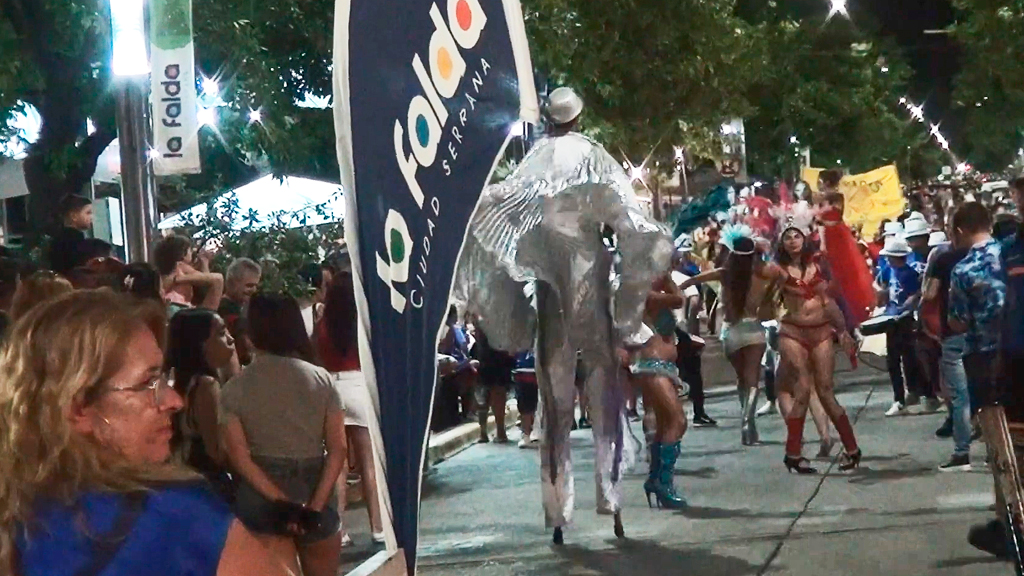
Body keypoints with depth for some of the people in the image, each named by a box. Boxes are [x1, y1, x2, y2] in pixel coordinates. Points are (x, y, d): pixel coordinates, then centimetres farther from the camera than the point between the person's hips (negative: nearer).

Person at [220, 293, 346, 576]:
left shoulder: (235, 388, -3)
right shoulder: (322, 379, 1)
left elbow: (239, 455, -11)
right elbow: (338, 448, -7)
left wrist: (281, 501, -14)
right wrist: (316, 505, -11)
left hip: (262, 497, -2)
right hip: (316, 490, 2)